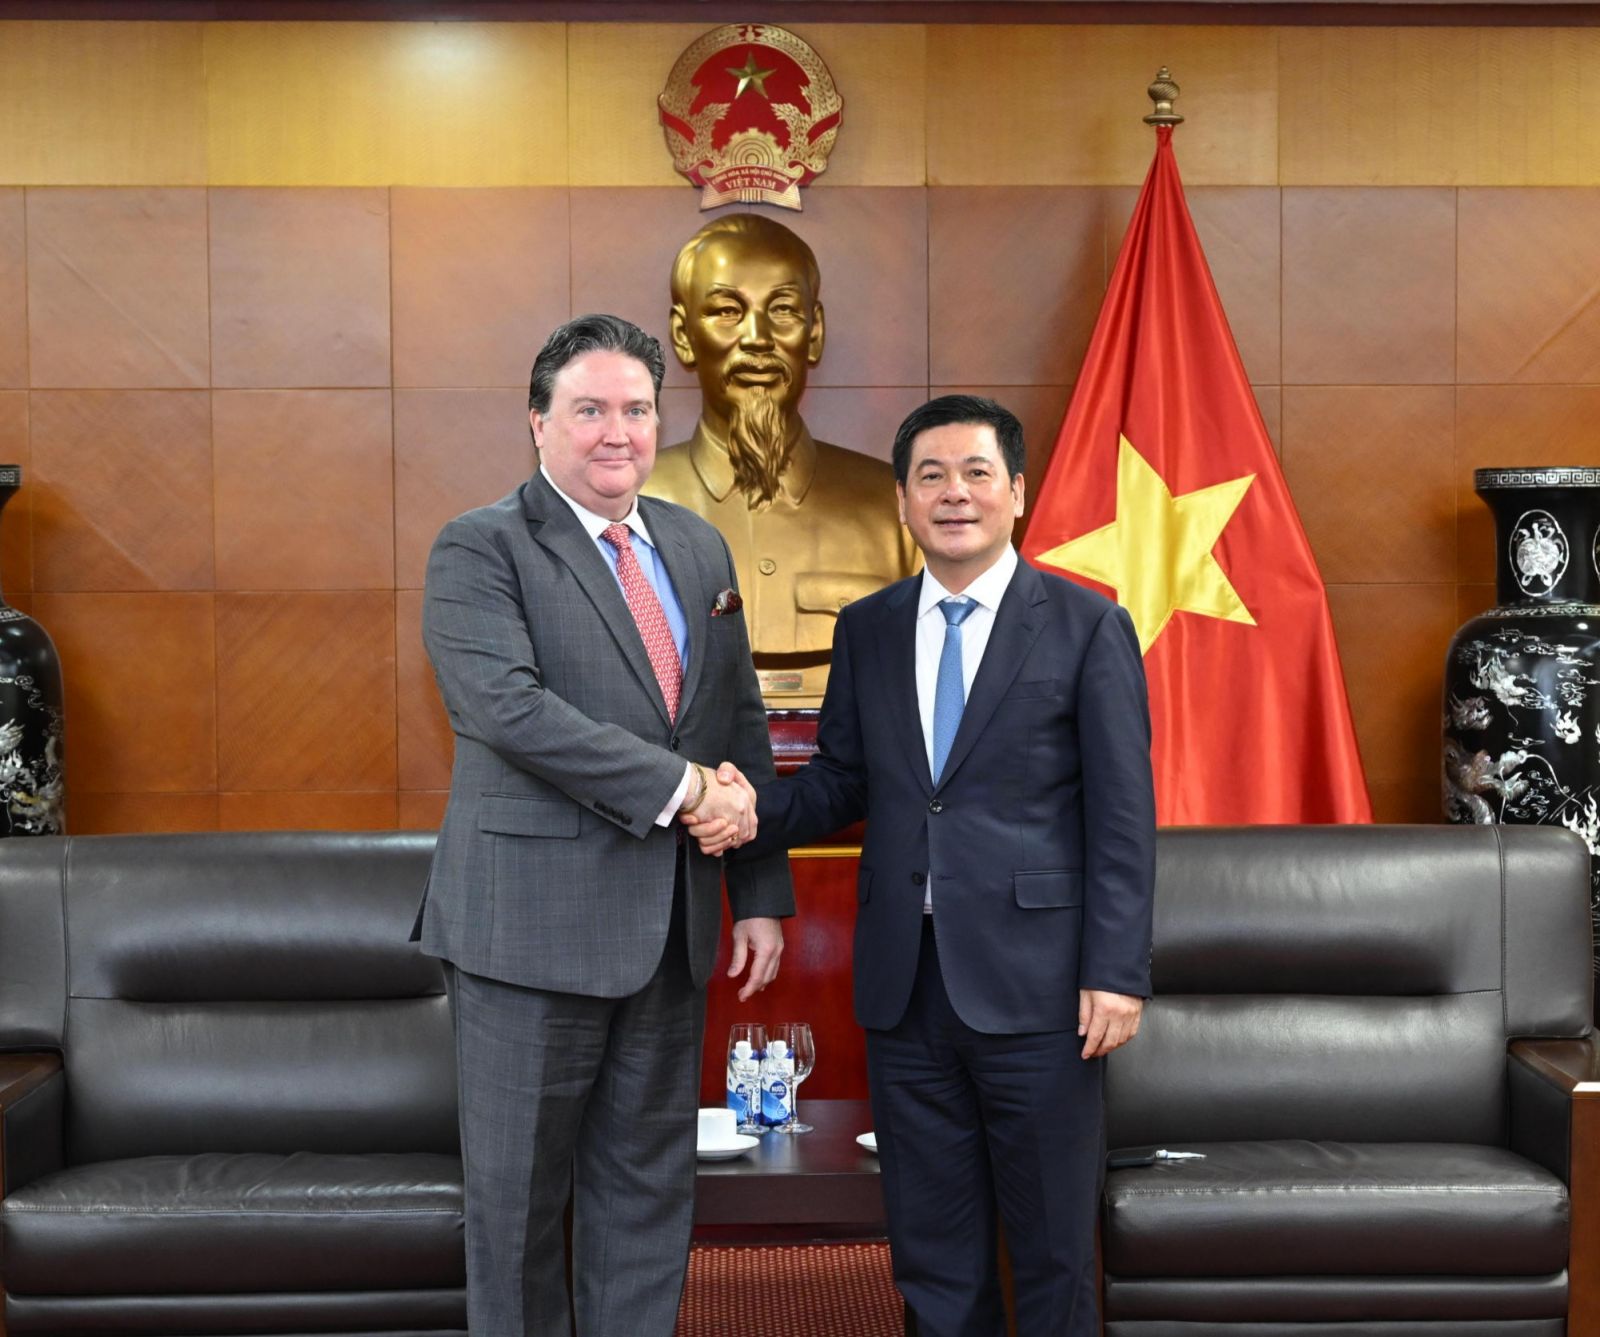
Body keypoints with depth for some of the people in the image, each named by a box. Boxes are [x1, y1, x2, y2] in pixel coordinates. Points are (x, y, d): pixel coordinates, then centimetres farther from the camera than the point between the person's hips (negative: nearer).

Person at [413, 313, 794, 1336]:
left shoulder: (700, 549, 13)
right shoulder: (481, 549, -6)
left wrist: (762, 894, 8)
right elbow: (507, 705, -21)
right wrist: (680, 784, -21)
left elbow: (745, 726, 14)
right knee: (519, 1189, 7)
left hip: (671, 924, 6)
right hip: (533, 919, -5)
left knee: (651, 1185, 13)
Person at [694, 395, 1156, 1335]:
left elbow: (1123, 817, -6)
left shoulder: (1087, 626, -3)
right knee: (932, 1253, 13)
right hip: (905, 985, 4)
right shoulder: (866, 631, 10)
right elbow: (842, 783, 12)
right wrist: (754, 810, -8)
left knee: (1053, 1247, 9)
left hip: (1034, 985, -3)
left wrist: (1117, 973, -11)